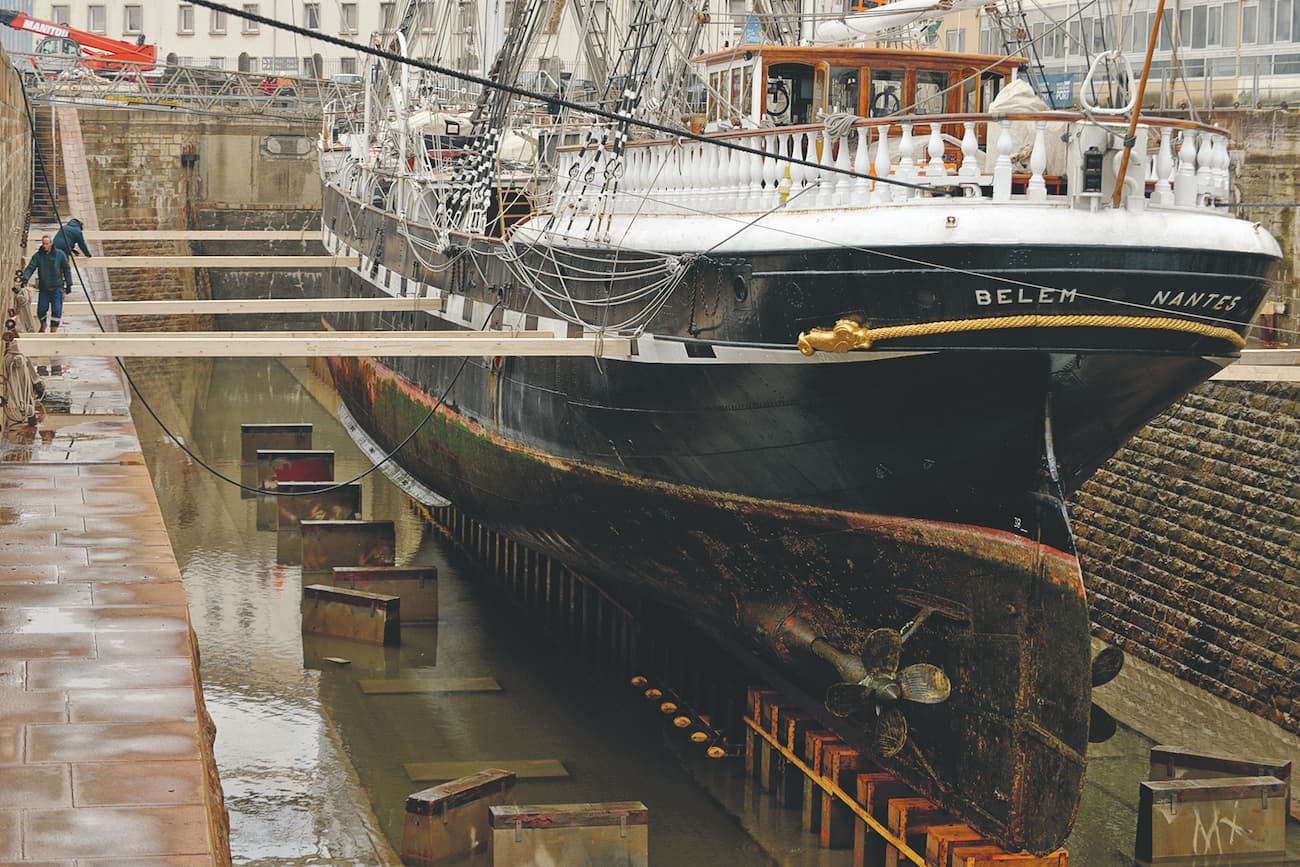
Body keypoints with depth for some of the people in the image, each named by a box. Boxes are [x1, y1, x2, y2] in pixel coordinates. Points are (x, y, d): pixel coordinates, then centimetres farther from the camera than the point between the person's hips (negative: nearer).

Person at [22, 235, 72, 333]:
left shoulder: (60, 254, -3)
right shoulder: (37, 255, -1)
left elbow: (66, 270, 3)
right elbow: (30, 268, -9)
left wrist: (69, 284, 1)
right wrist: (25, 278, -28)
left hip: (57, 288, -2)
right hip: (43, 288, 2)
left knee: (56, 311, -7)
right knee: (41, 310, 5)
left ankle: (53, 331, 1)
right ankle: (43, 326, 34)